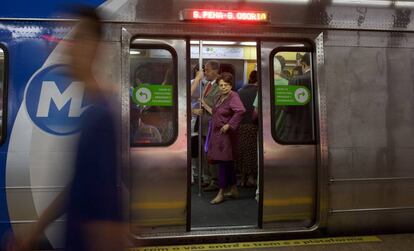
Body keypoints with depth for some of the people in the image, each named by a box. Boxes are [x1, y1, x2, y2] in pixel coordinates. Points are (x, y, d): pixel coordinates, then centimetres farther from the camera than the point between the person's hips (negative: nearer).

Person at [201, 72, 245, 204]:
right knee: (228, 163, 16)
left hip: (226, 135, -9)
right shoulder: (220, 97, 11)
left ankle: (221, 193, 8)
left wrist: (229, 125, -28)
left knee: (223, 163, -2)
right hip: (217, 134, 9)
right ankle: (234, 190, 27)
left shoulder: (233, 96, -17)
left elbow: (241, 110, -34)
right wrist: (205, 104, 20)